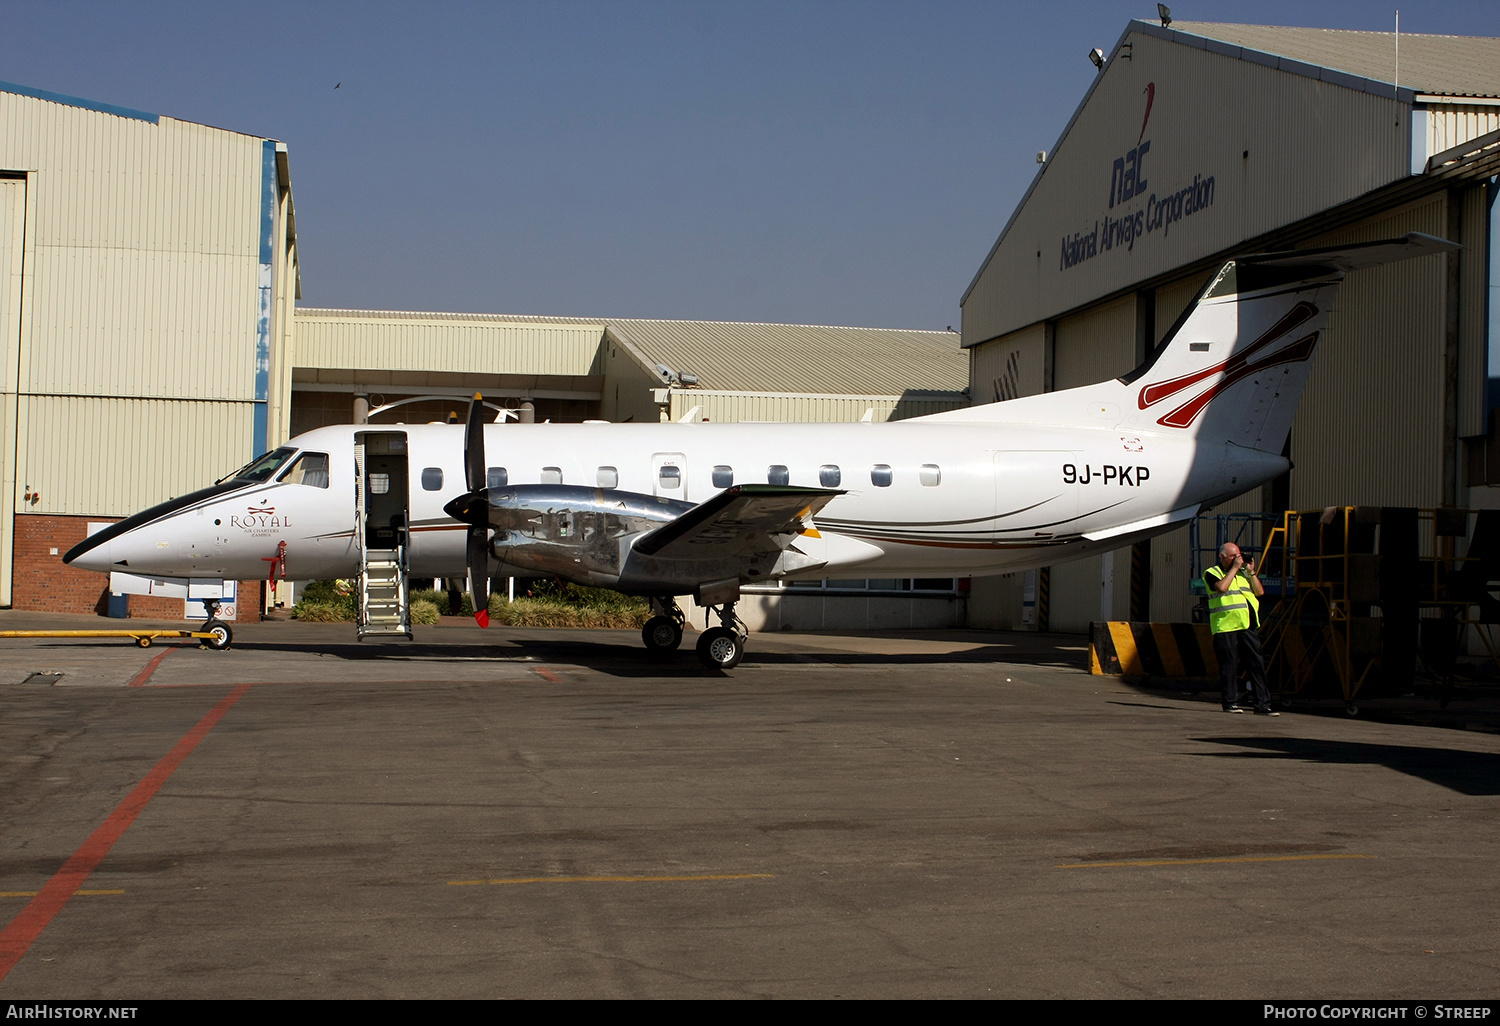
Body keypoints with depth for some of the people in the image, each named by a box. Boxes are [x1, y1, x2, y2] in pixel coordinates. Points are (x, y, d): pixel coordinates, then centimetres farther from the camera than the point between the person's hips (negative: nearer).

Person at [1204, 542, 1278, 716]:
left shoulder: (1243, 573, 21)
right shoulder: (1212, 573, 2)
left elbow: (1260, 592, 15)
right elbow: (1222, 587, -18)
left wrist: (1251, 572, 5)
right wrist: (1234, 568, -10)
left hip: (1248, 627, 5)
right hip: (1226, 628, -5)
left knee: (1257, 664, -1)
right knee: (1229, 666, -2)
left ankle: (1262, 705, 0)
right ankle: (1230, 703, 9)